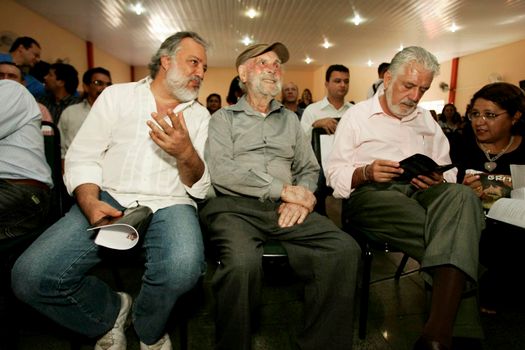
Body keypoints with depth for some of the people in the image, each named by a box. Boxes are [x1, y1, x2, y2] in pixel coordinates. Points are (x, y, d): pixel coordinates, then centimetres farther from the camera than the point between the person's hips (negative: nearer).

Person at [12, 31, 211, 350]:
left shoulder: (200, 115, 12)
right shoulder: (117, 95, 11)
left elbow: (199, 188, 4)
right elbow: (82, 157, 4)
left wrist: (186, 153, -18)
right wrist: (90, 203, -16)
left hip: (168, 204, 0)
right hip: (110, 198, 1)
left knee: (183, 268, -33)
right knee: (29, 276, -20)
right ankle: (111, 314, 10)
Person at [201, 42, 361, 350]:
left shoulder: (290, 119, 25)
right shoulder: (224, 118, 12)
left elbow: (310, 169, 19)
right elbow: (221, 171, -6)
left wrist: (302, 197, -5)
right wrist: (284, 189, -9)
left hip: (284, 209, 4)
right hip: (235, 206, -3)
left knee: (345, 250, -23)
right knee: (244, 262, -36)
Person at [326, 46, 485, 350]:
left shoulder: (427, 120, 27)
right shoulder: (357, 115, 13)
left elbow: (449, 170, 21)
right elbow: (335, 174, 5)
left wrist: (439, 180, -4)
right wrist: (366, 173, -16)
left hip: (422, 193, 4)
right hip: (371, 194, -3)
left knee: (462, 194, -35)